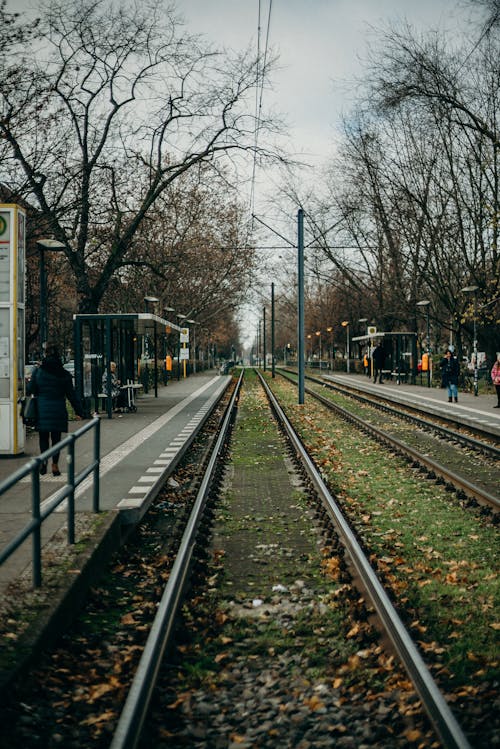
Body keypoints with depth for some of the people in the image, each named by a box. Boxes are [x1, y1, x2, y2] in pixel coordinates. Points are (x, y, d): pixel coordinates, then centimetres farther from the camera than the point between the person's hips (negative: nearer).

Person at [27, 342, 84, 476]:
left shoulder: (38, 372, -4)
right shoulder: (64, 374, -3)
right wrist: (78, 411, 7)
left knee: (43, 437, 11)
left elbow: (30, 390, 3)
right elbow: (71, 394, 1)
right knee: (56, 438, 8)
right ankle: (55, 465, 8)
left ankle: (44, 459, -8)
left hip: (41, 410, 0)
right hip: (58, 410, 0)